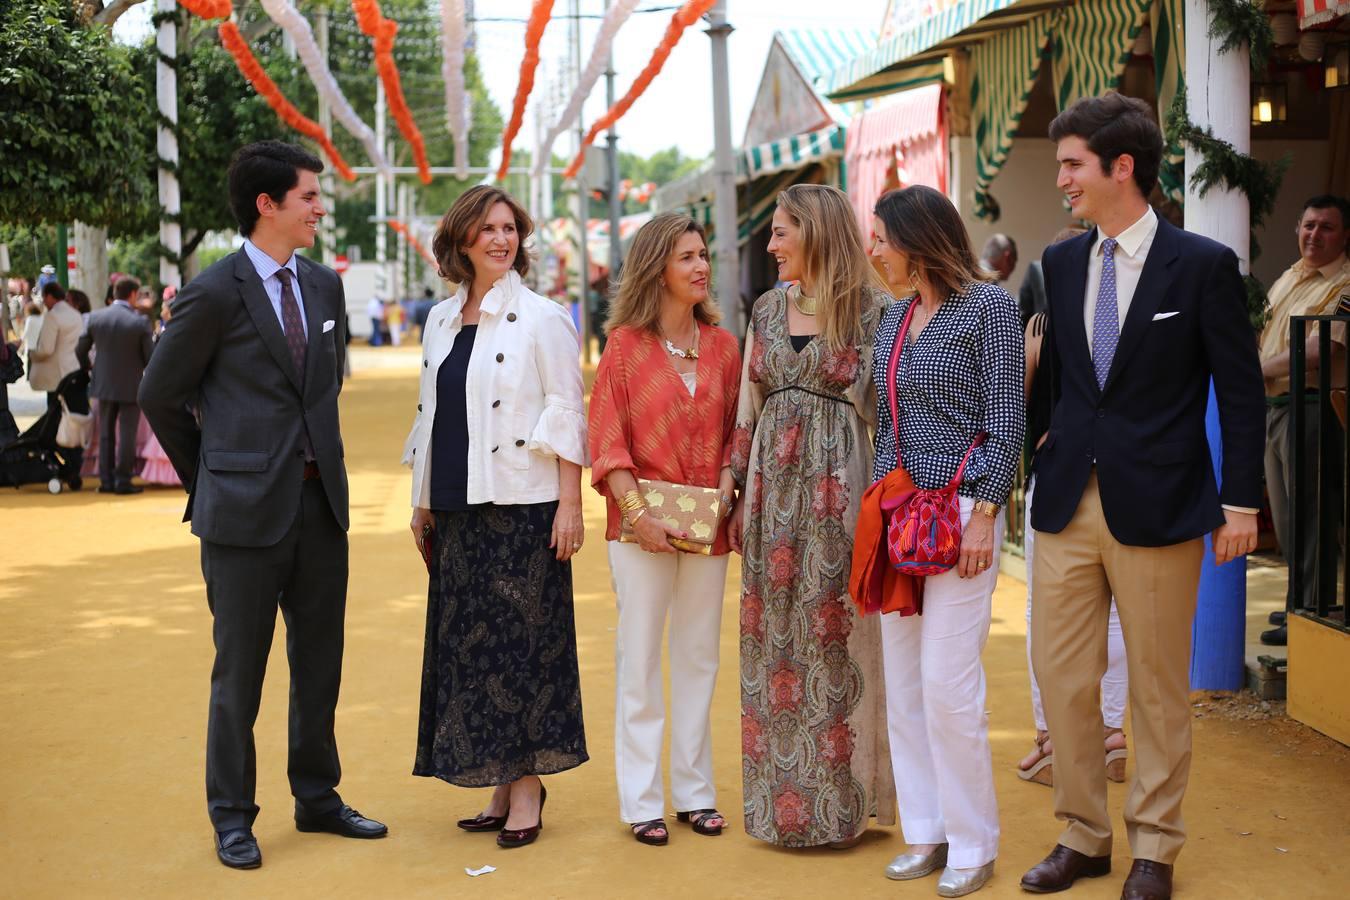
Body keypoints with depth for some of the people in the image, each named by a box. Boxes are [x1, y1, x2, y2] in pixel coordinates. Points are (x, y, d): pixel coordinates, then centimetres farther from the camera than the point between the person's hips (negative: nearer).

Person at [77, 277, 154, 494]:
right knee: (127, 434, 3)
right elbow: (150, 356, -11)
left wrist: (88, 366, 22)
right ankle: (123, 481, 4)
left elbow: (80, 349, 3)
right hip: (131, 386, -4)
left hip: (104, 385, 4)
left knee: (106, 434, 14)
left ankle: (106, 480, 16)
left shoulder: (95, 317, -5)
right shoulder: (140, 321, -15)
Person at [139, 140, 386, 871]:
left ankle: (317, 798, 28)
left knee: (320, 665, 14)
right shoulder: (214, 294, -10)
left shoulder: (324, 286, 8)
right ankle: (231, 818, 18)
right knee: (239, 672, 5)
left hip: (320, 503, 6)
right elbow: (160, 396, -2)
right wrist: (209, 478, 5)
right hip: (246, 510, -6)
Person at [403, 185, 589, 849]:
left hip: (522, 506, -6)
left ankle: (527, 783, 7)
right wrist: (422, 502, 17)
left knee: (522, 638, -3)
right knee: (467, 640, 7)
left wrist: (570, 504, -13)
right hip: (458, 508, 6)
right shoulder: (441, 320, 14)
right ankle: (499, 786, 15)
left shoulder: (541, 317, -3)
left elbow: (566, 414, -6)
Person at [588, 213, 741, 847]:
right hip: (642, 524, -3)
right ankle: (641, 801, 9)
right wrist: (637, 511, -14)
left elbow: (736, 432, 12)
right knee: (639, 658, 2)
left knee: (699, 657, 10)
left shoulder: (722, 346, 8)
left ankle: (694, 791, 20)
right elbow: (607, 441, -6)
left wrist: (727, 485, -5)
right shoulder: (625, 345, -3)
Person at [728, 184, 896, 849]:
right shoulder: (768, 310, 12)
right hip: (773, 486, 5)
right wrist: (736, 485, 11)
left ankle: (841, 798, 10)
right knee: (774, 637, 7)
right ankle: (782, 794, 17)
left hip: (839, 489, -5)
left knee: (835, 635, -2)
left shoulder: (871, 309, -4)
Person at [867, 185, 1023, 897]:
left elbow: (1006, 420, -9)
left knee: (948, 683, -7)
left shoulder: (988, 306, -6)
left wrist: (983, 513, -15)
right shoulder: (894, 317, 14)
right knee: (902, 683, 8)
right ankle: (925, 832, 18)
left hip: (959, 508, -7)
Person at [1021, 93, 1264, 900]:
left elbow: (1241, 391, -4)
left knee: (1159, 683, 7)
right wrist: (1037, 448, 2)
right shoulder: (1060, 264, 7)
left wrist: (1241, 501, -6)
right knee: (1062, 676, 8)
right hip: (1067, 500, 4)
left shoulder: (1203, 265, -6)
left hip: (1157, 506, -4)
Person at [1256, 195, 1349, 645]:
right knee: (1286, 515, 14)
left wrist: (1259, 370, -18)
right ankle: (1298, 604, 25)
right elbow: (1267, 333, 27)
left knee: (1309, 515, -5)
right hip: (1273, 405, 9)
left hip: (1310, 408, -9)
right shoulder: (1288, 277, 18)